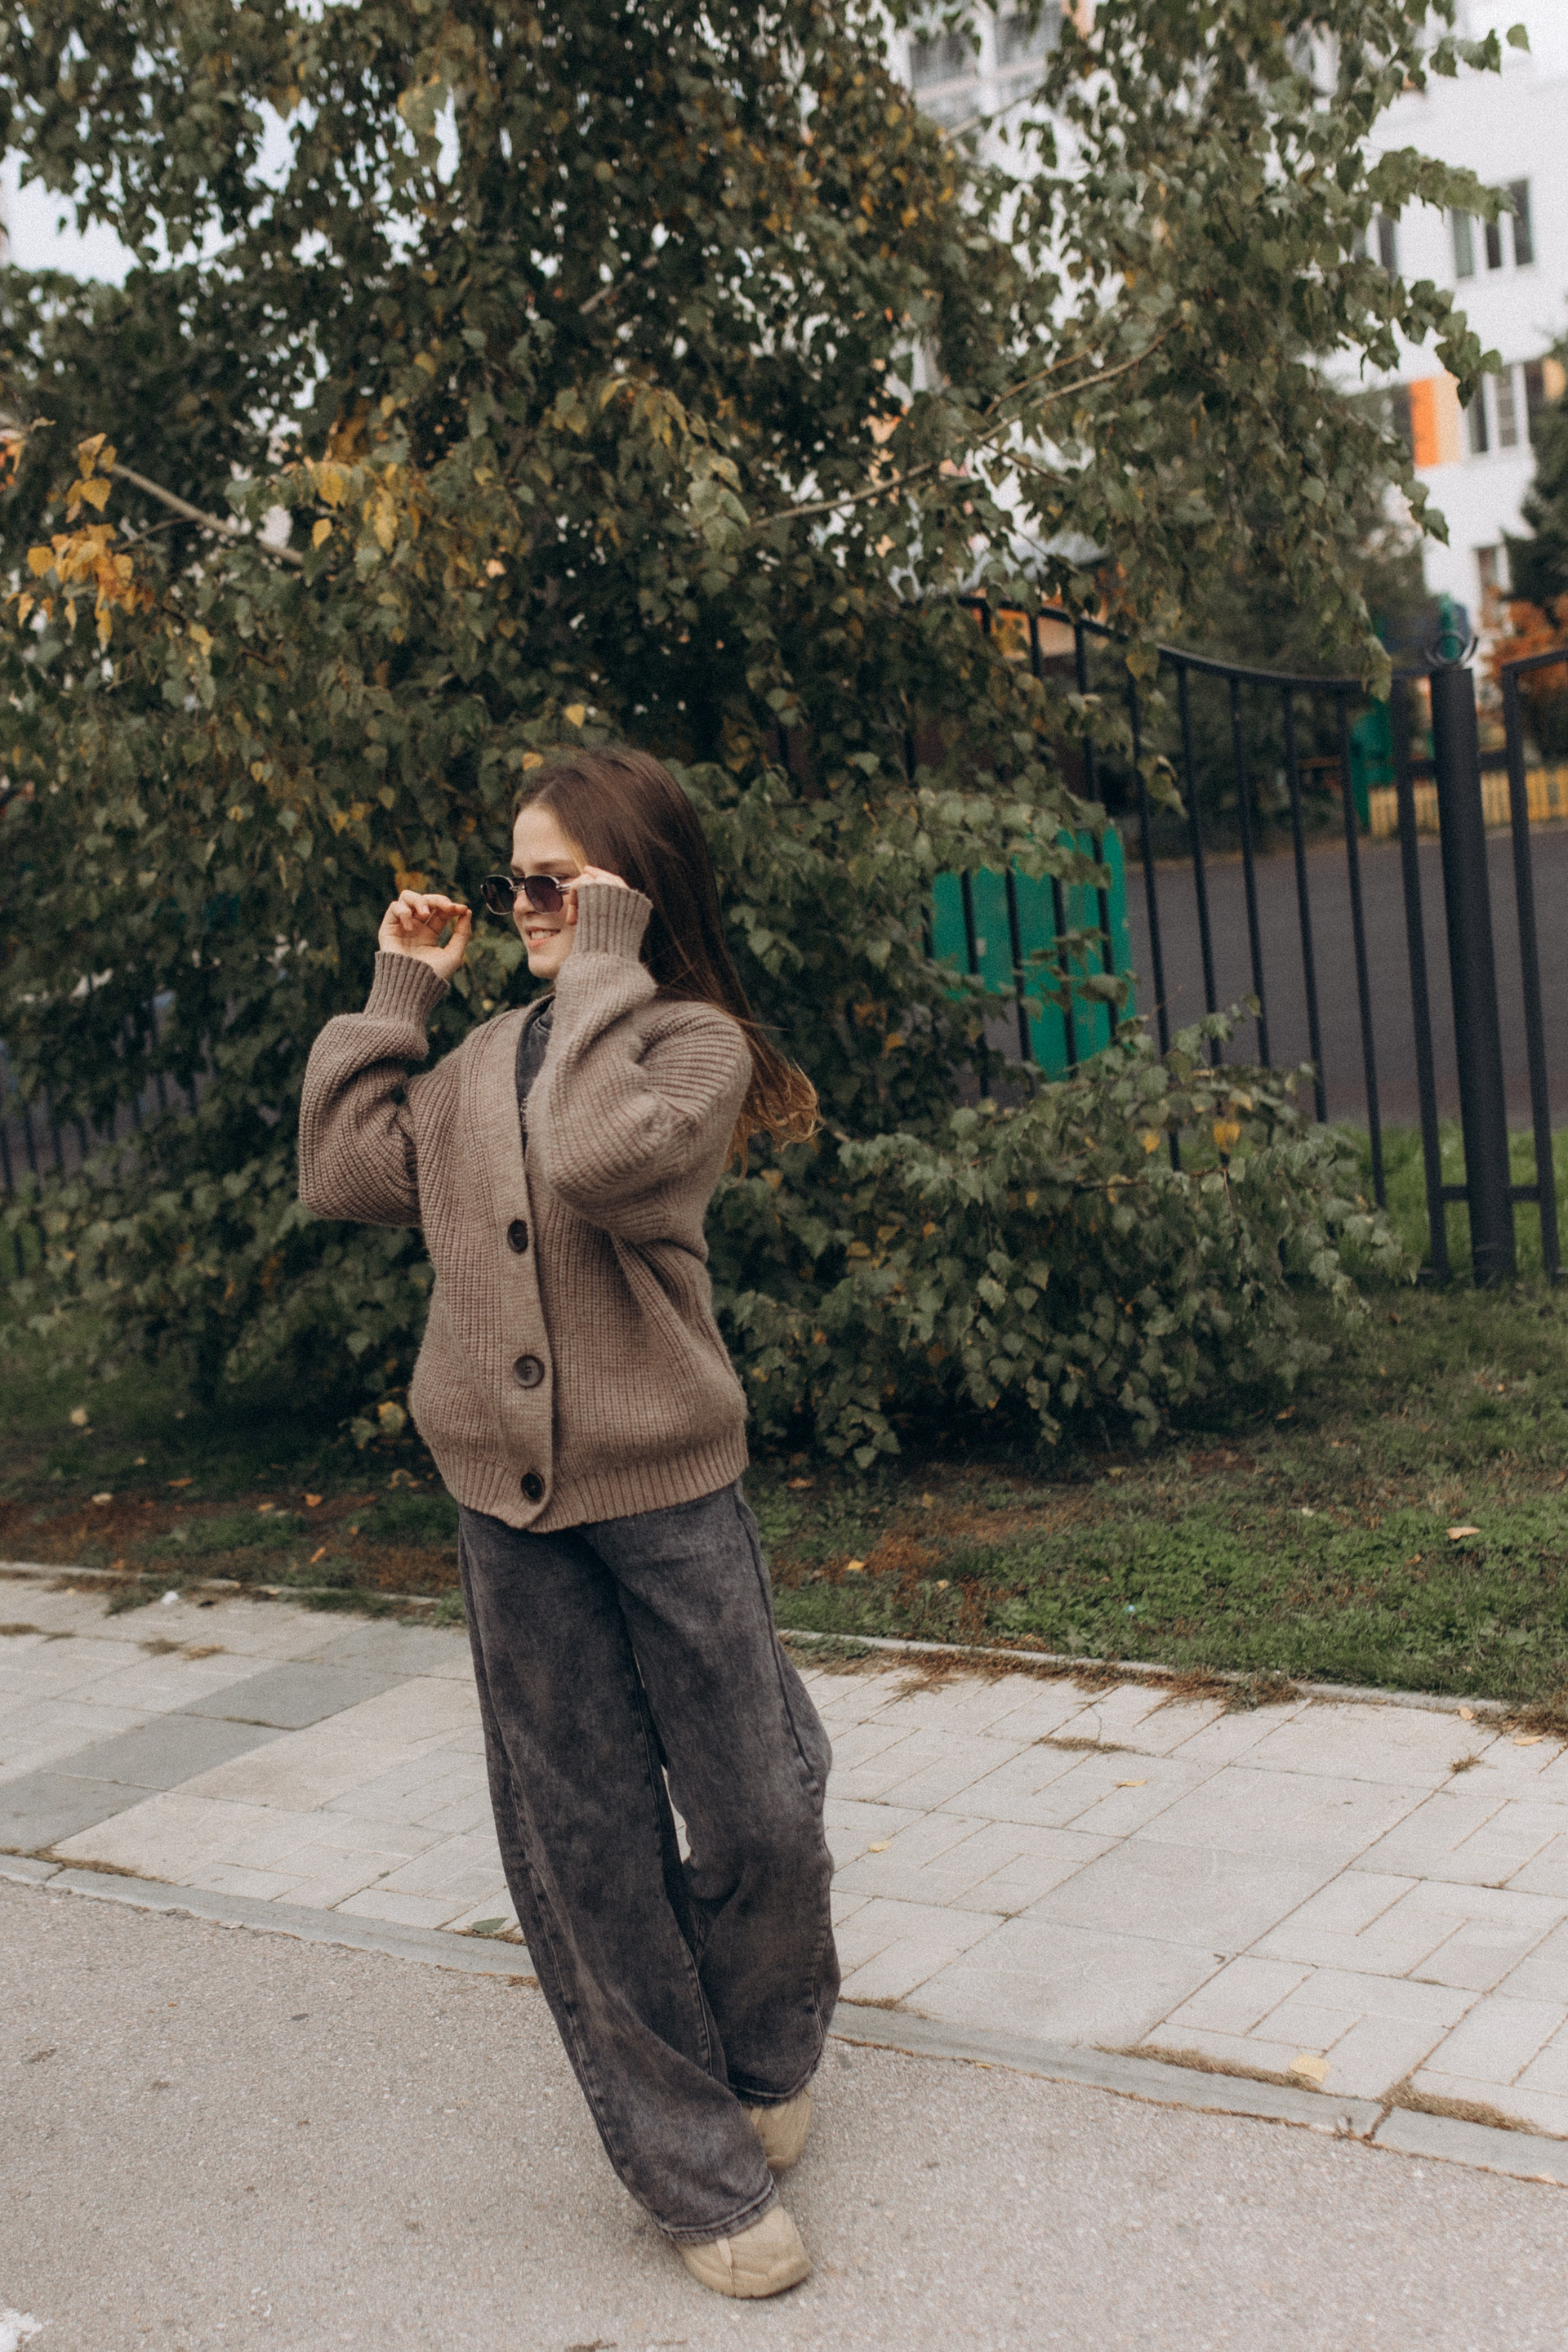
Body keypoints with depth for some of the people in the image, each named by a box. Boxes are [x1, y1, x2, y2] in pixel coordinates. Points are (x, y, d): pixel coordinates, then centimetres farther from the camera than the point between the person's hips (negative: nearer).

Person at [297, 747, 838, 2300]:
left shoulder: (694, 1044, -5)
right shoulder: (485, 1058, 11)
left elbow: (600, 1158, -25)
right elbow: (351, 1175, 1)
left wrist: (604, 967, -18)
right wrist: (395, 992, 5)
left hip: (666, 1487, -4)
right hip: (505, 1496, 4)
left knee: (755, 1817, 5)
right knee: (583, 1844, 8)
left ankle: (764, 2060, 37)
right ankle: (693, 2169, 22)